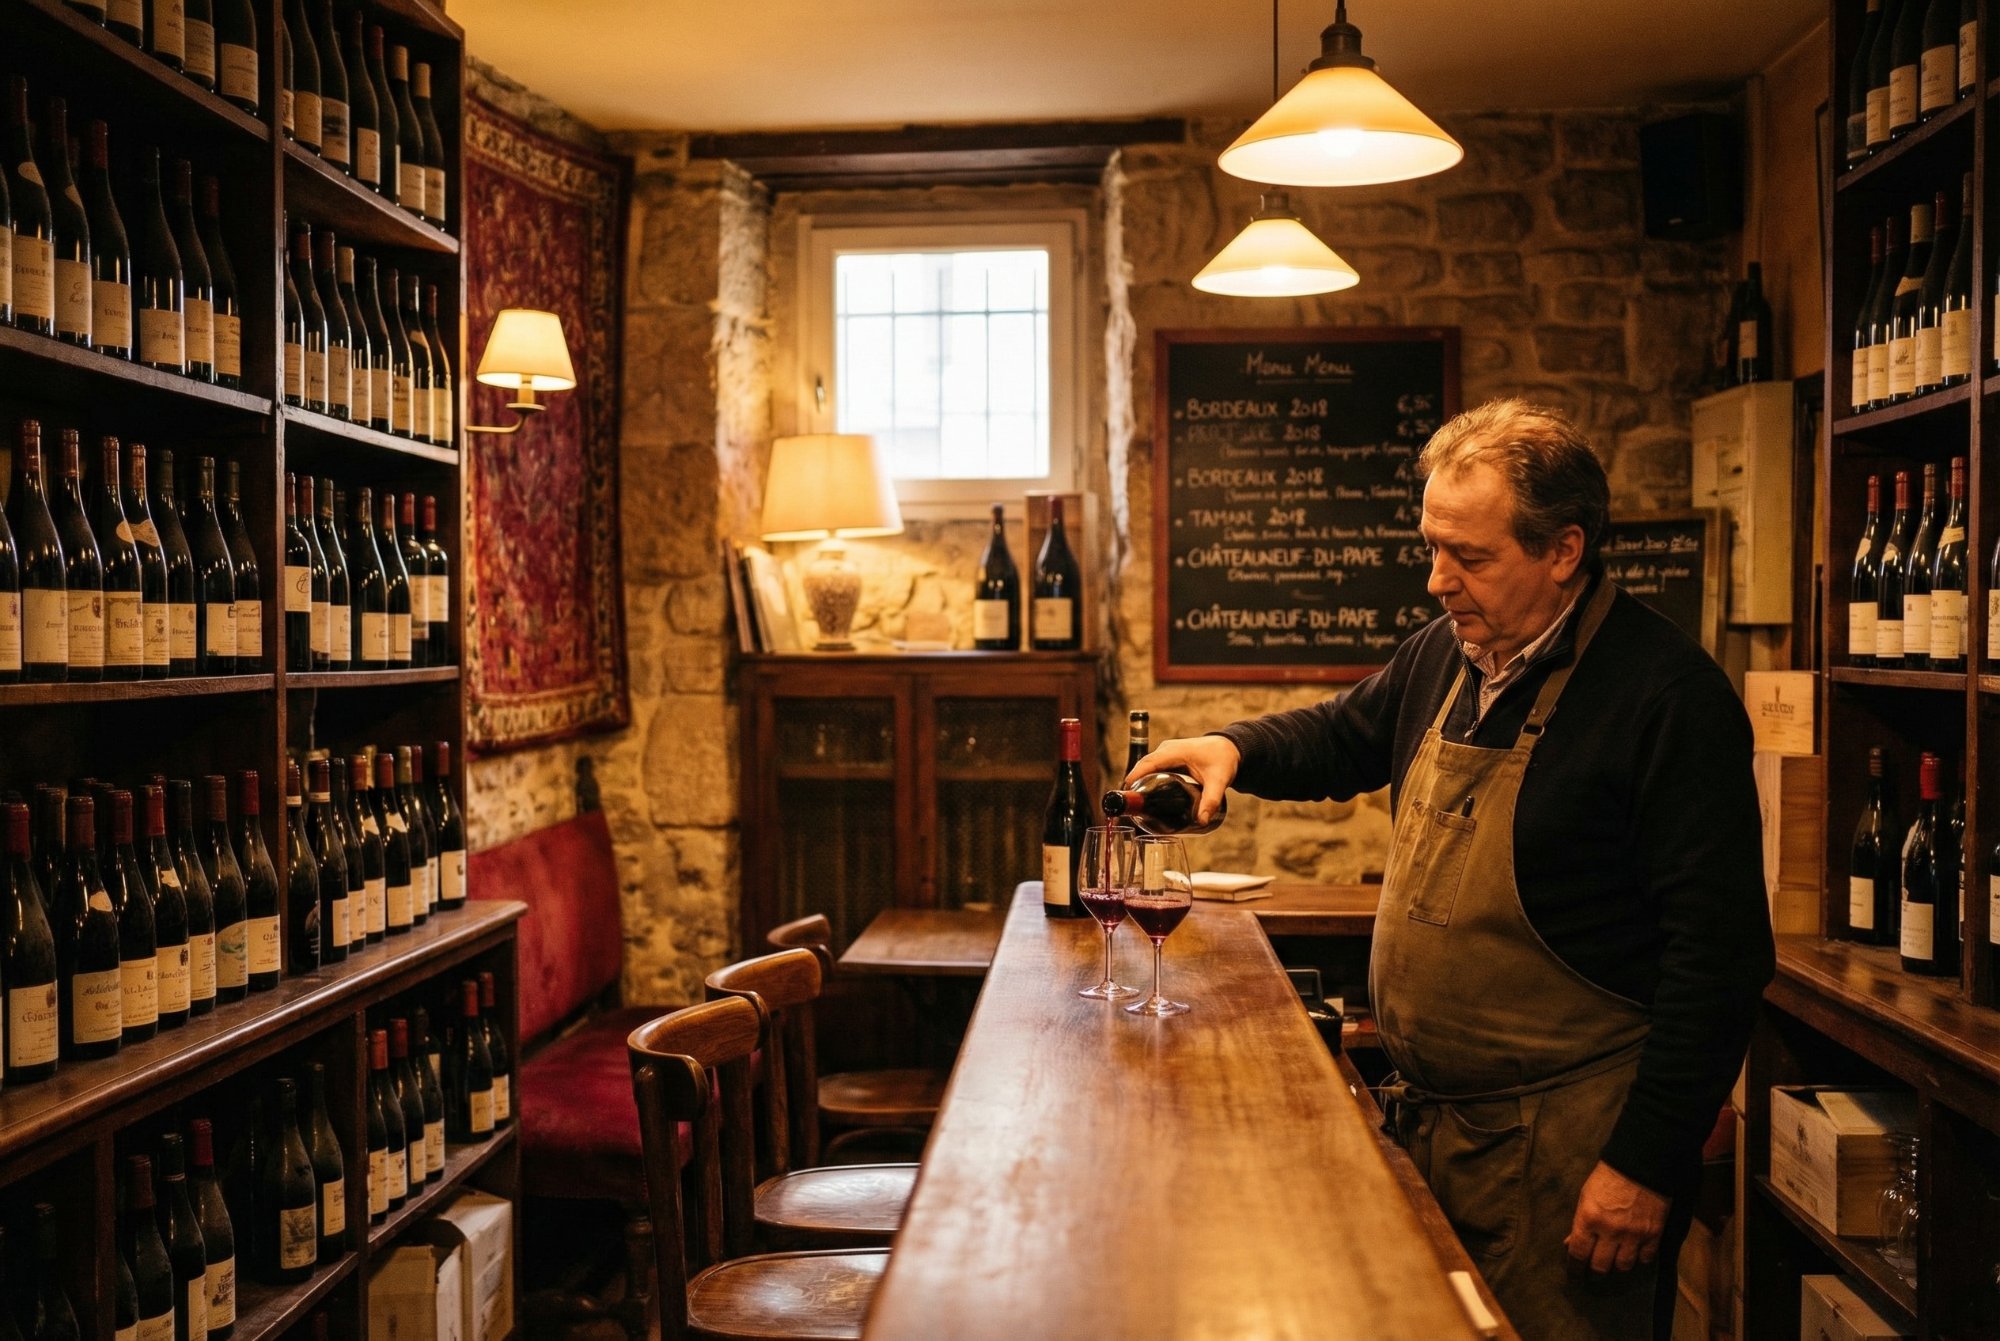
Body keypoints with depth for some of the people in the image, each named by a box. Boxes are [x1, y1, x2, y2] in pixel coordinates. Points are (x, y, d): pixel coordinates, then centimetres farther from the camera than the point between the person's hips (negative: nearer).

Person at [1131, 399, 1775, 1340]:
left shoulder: (1669, 695, -18)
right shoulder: (1443, 652, 6)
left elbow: (1719, 954, -20)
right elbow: (1346, 735, 26)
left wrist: (1646, 1165, -20)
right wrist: (1237, 748, 5)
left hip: (1564, 1153, -7)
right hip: (1427, 1118, 7)